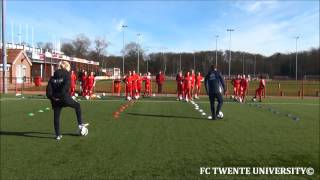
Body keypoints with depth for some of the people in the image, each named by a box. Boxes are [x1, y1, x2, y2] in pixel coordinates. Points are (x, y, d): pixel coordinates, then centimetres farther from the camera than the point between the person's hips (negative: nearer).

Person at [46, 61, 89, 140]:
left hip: (55, 99, 5)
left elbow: (49, 88, 6)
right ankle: (80, 123, 17)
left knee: (56, 117, 11)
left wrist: (51, 97, 5)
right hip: (64, 98, -5)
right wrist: (63, 94, -15)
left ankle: (58, 135, 15)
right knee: (77, 106, 19)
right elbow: (66, 85, -18)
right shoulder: (66, 74, -1)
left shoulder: (53, 76, 15)